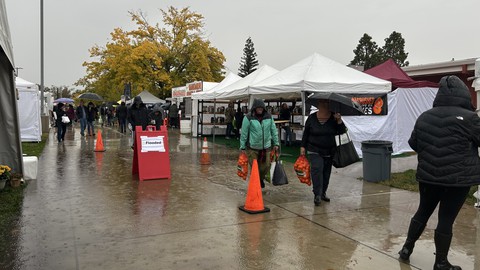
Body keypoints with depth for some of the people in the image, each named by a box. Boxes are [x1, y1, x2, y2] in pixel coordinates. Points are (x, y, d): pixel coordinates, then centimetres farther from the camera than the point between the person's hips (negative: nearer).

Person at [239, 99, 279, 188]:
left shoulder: (269, 117, 5)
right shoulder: (248, 118, -7)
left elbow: (274, 131, 12)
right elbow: (244, 133, -4)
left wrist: (276, 143, 11)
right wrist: (242, 147, -2)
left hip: (266, 147, 3)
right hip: (252, 148, -3)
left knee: (266, 166, 8)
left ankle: (261, 179, 39)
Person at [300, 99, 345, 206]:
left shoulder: (333, 118, 0)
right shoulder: (311, 118, -1)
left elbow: (342, 131, -4)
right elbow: (306, 133, 6)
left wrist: (339, 121, -18)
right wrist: (303, 146, 4)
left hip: (329, 151, 2)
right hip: (314, 150, -2)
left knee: (326, 172, 9)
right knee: (317, 169, -17)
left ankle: (323, 193, 25)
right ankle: (317, 194, -14)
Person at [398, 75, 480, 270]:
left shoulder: (424, 117, 1)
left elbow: (413, 144, 11)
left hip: (428, 175, 5)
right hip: (458, 178, -5)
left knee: (423, 212, 19)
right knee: (446, 219, 5)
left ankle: (407, 249, 29)